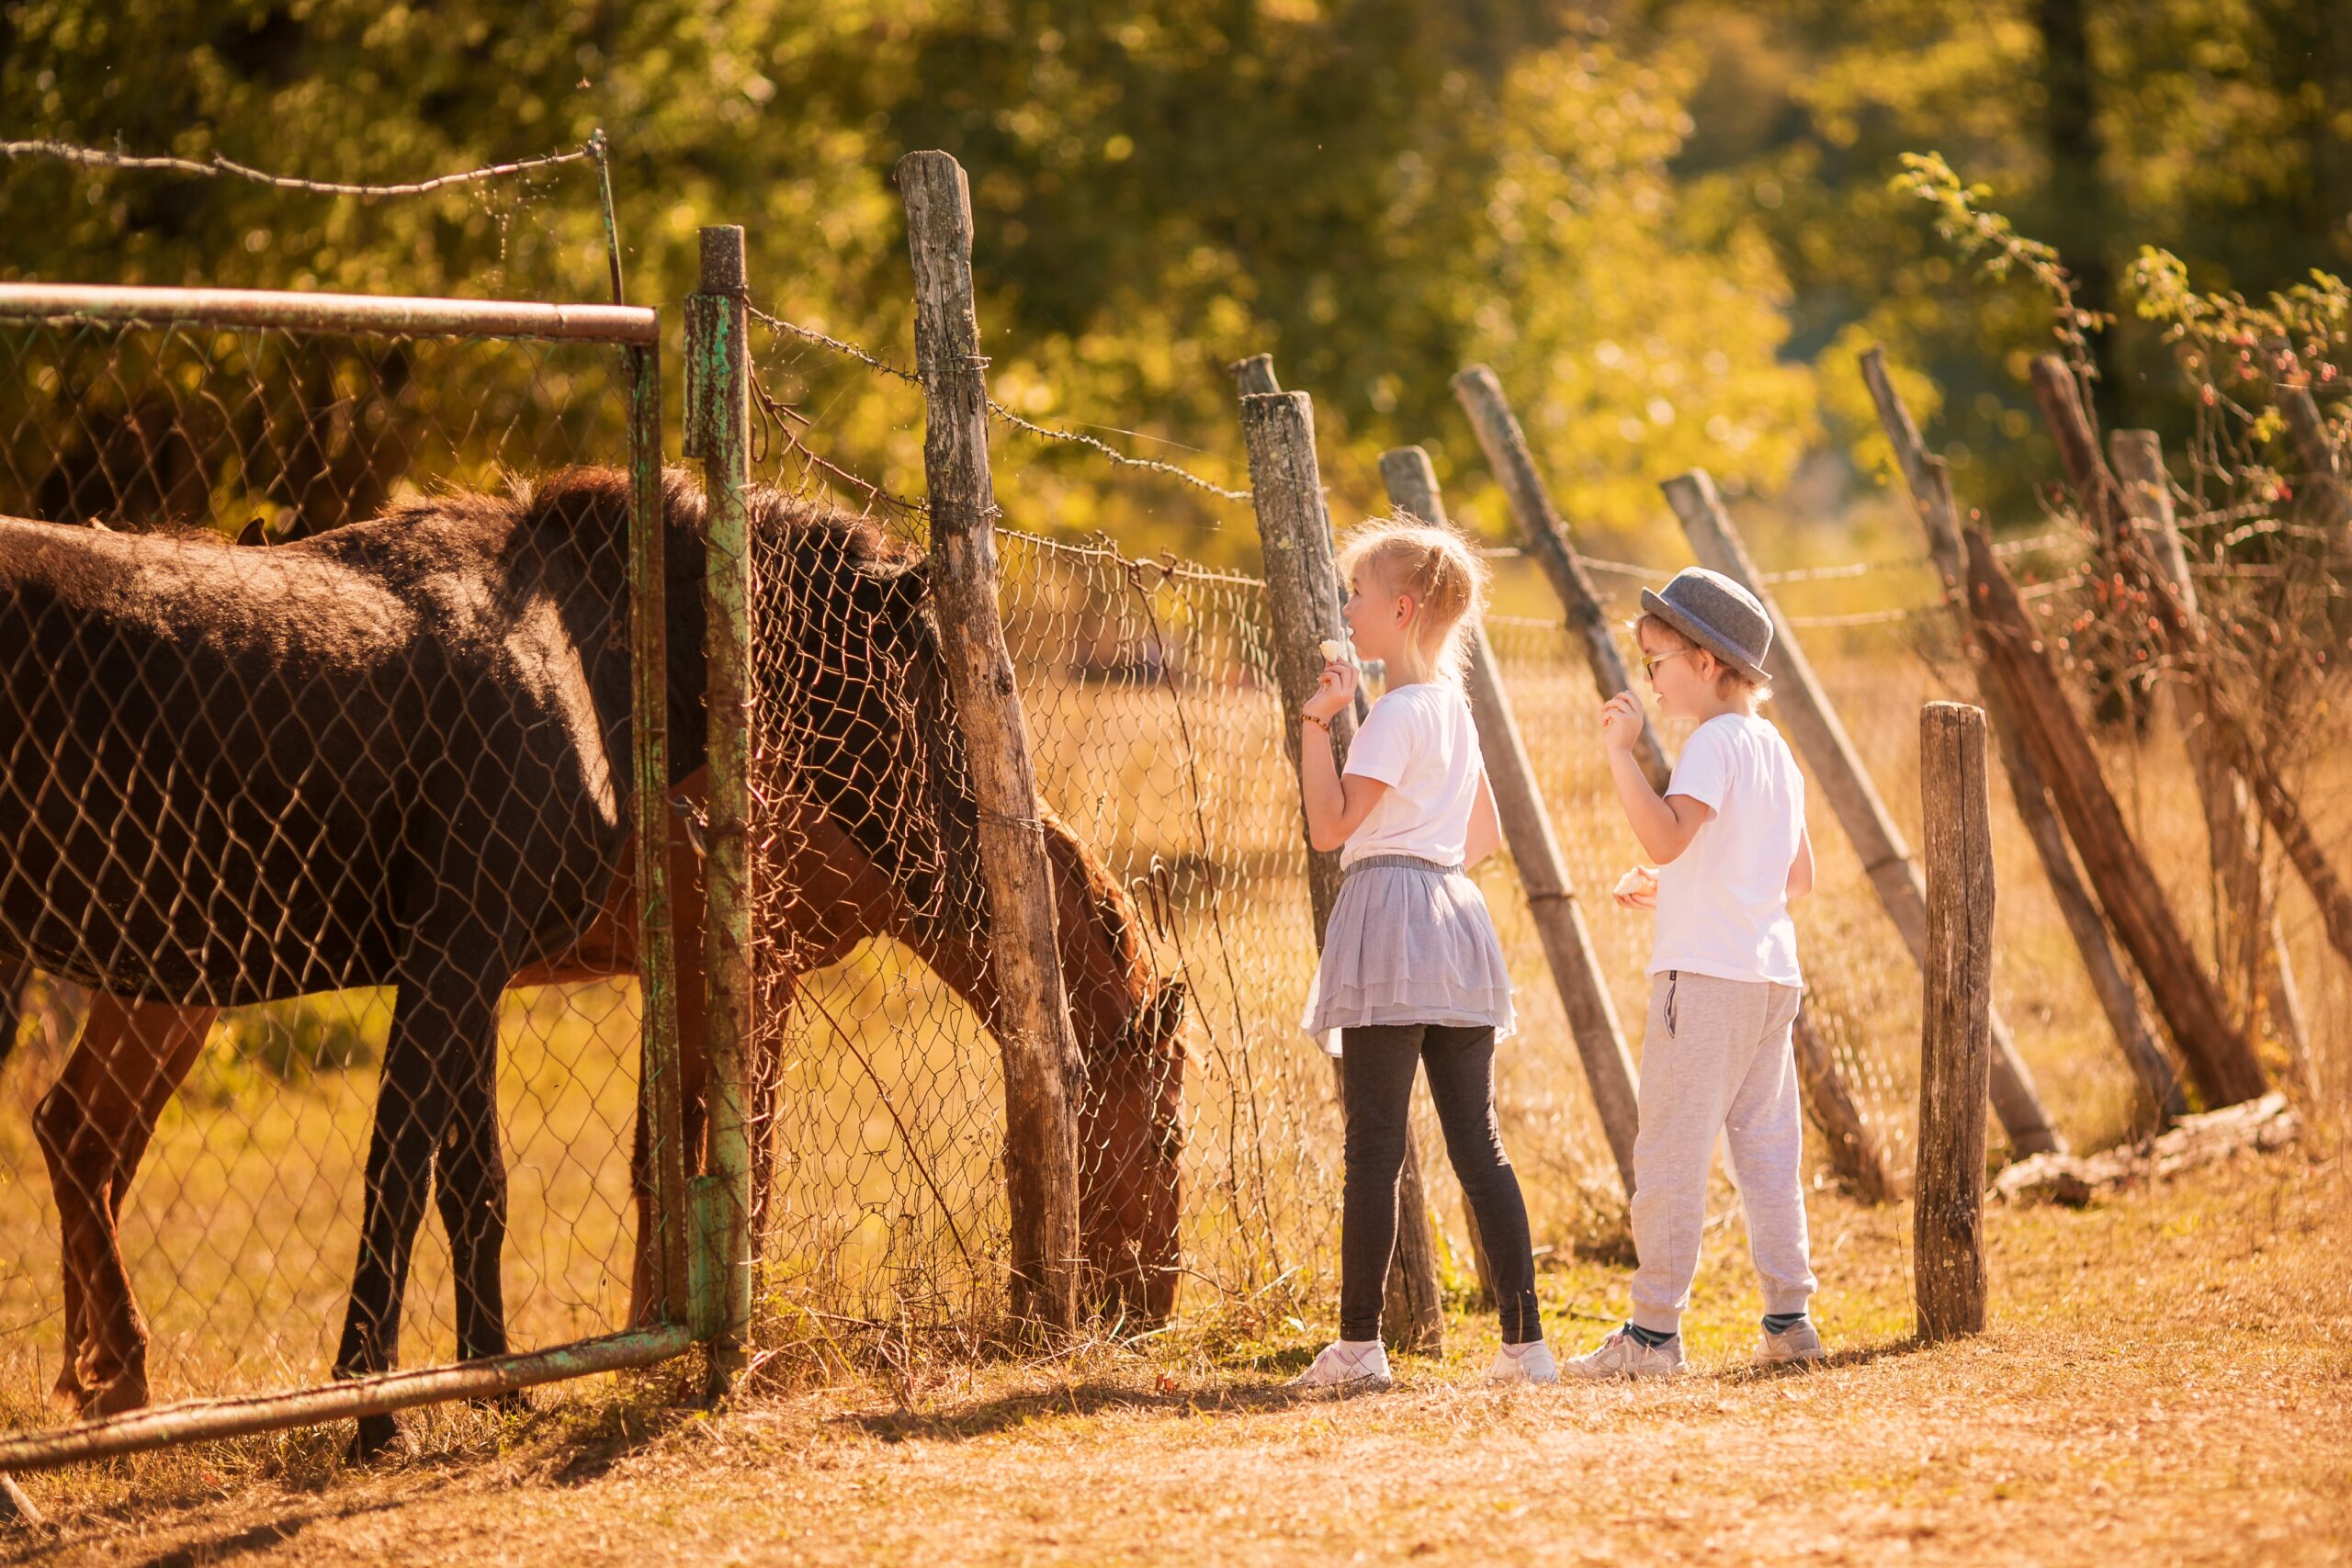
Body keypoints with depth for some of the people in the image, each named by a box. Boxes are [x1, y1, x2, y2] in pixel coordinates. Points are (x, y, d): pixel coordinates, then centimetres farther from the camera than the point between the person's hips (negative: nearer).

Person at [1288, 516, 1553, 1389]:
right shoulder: (1454, 706, 17)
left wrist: (1317, 723, -12)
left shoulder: (1397, 713, -10)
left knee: (1375, 1141, -6)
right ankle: (1524, 1340, 1)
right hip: (1455, 922, 8)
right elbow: (1486, 836, 25)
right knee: (1477, 1140, 5)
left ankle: (1359, 1344, -6)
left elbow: (1329, 826, -14)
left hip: (1389, 921, -8)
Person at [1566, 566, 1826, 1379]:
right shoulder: (1775, 749, 16)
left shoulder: (1714, 743, -10)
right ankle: (1789, 1318, 9)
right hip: (1772, 973, 9)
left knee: (1671, 1151, -6)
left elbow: (1666, 833, -25)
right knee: (1767, 1146, 11)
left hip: (1705, 975, -9)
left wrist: (1623, 753, -24)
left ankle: (1653, 1330, -7)